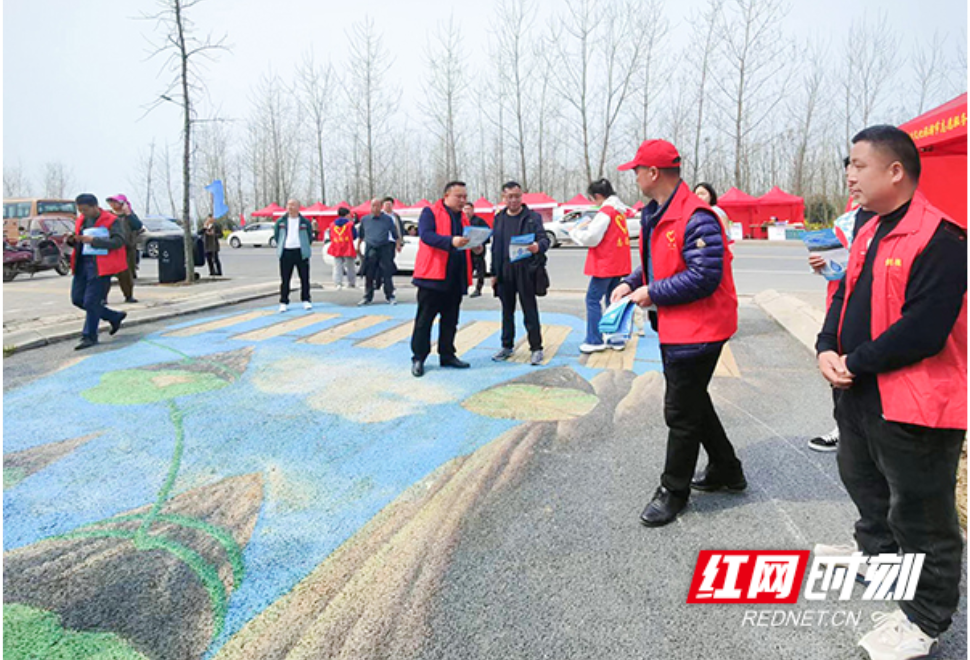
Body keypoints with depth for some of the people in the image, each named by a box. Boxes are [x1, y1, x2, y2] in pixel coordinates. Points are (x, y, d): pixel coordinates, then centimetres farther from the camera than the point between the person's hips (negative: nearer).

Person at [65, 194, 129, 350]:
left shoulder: (111, 221, -8)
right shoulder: (81, 221, 14)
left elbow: (118, 241, -20)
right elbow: (78, 243, 24)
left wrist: (93, 240, -26)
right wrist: (72, 241, -1)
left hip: (99, 265, -8)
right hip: (82, 263, 8)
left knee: (91, 302, -7)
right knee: (77, 299, 11)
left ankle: (89, 336, 6)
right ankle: (115, 317, 24)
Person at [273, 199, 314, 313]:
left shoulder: (305, 222, 2)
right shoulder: (281, 222, 5)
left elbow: (310, 235, 11)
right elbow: (276, 234, 16)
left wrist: (306, 246, 7)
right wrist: (280, 246, 11)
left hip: (301, 252, -1)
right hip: (286, 253, 1)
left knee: (304, 278, 3)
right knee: (285, 279, 2)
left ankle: (306, 301, 15)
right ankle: (284, 302, 9)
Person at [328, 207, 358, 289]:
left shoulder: (332, 224, 9)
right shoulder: (350, 224, -4)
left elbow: (331, 237, 12)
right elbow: (354, 236, -1)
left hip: (336, 249, 3)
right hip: (348, 249, -3)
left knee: (337, 266, 4)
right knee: (350, 266, 9)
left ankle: (338, 283, -6)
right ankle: (351, 283, 17)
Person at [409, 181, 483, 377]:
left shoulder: (463, 217, 19)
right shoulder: (430, 212, -3)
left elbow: (466, 241, 24)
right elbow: (426, 235, -18)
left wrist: (475, 247, 0)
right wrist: (451, 241, -32)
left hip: (456, 278, 7)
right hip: (432, 274, -7)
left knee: (450, 320, 12)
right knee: (425, 318, -1)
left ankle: (447, 355, 22)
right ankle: (418, 358, 5)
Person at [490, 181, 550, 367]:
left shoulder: (532, 217, 0)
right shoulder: (499, 218, 11)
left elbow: (544, 238, -7)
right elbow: (495, 246, 13)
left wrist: (538, 246, -32)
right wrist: (494, 272, 10)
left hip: (526, 270, -4)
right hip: (504, 271, 4)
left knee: (530, 310, 0)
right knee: (507, 310, 12)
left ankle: (536, 348, 7)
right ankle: (507, 346, 24)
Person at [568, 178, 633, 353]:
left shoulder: (605, 212, -16)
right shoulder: (619, 210, 12)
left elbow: (591, 238, -19)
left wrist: (574, 231, -3)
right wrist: (588, 225, 10)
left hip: (605, 264, -9)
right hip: (618, 263, 9)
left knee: (593, 300, -2)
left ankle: (595, 341, 0)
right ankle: (616, 340, 16)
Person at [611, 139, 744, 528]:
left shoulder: (696, 218, -22)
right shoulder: (654, 215, 11)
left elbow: (704, 277, -27)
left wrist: (652, 293, -20)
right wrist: (631, 283, 4)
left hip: (697, 329, -11)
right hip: (672, 328, 11)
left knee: (681, 412, 0)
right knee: (693, 401, 21)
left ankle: (673, 491, 16)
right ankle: (725, 470, 39)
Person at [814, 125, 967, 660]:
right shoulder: (869, 232, 9)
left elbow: (923, 329, -27)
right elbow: (846, 295, 12)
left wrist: (855, 364, -19)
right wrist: (828, 349, -5)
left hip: (913, 405, -9)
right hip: (861, 393, 10)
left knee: (919, 513, 5)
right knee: (863, 479, 28)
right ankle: (877, 551, 53)